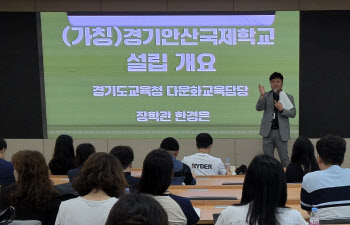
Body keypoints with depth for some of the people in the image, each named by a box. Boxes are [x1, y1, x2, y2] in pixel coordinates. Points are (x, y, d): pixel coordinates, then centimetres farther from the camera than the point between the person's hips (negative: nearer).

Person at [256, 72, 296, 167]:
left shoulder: (289, 97, 7)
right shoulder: (266, 95, 8)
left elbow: (293, 113, 2)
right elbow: (259, 108, -5)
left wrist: (282, 109, -14)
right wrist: (262, 96, -20)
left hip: (281, 132, -1)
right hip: (268, 131, 1)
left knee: (284, 158, 2)